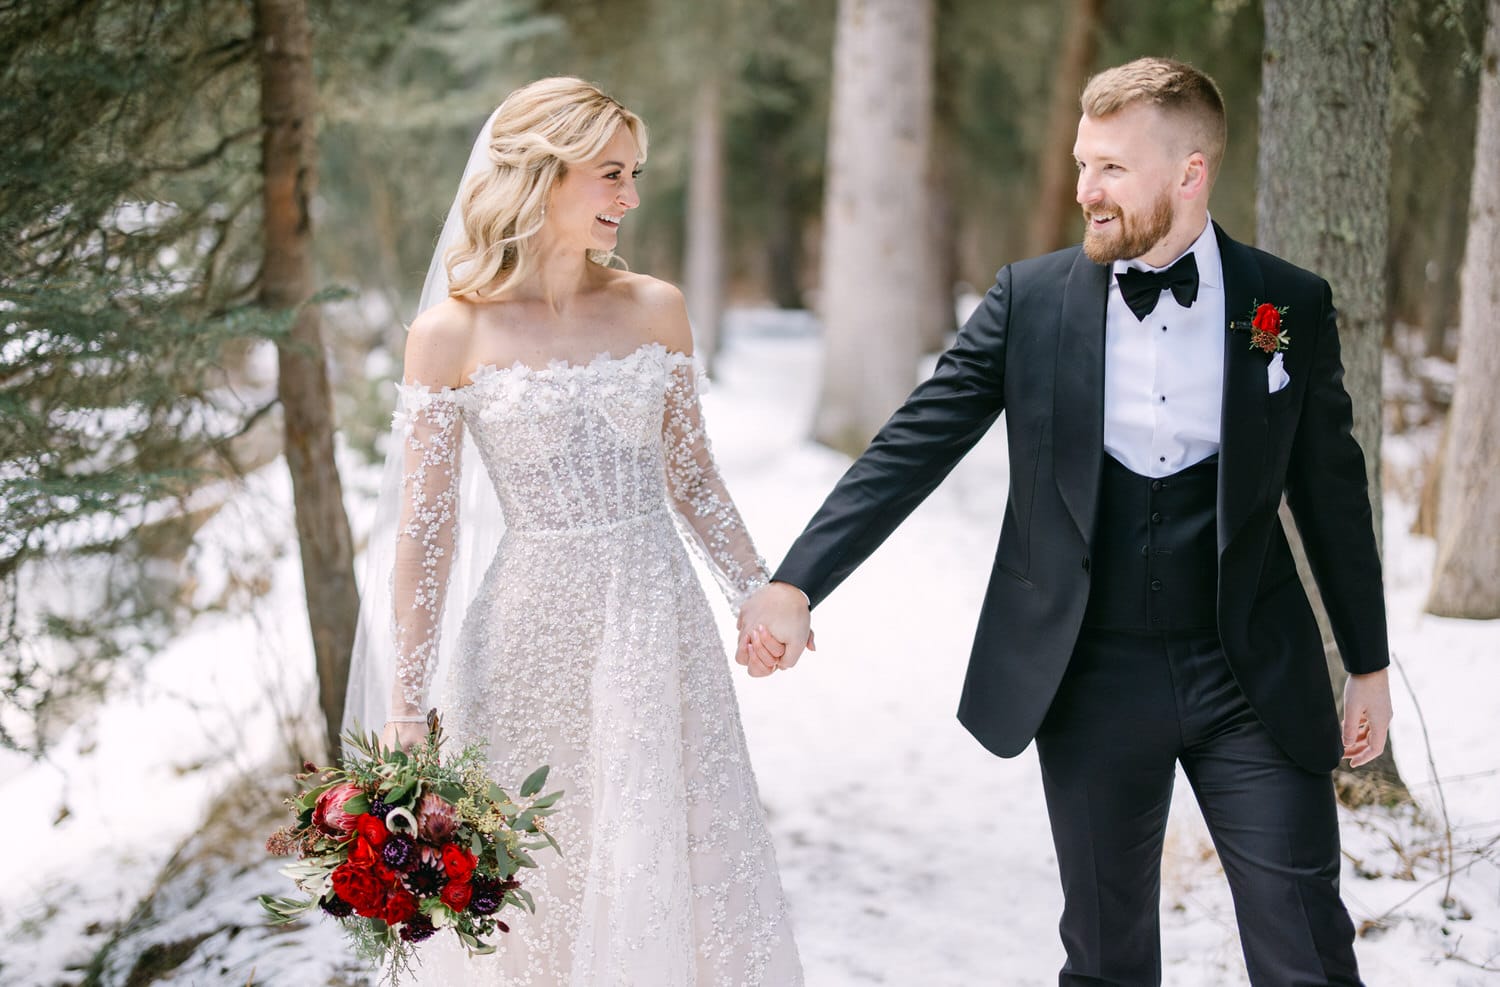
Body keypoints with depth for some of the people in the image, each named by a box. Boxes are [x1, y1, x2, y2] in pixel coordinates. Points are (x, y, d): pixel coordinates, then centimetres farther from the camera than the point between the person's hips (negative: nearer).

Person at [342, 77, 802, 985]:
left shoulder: (657, 309, 3)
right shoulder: (452, 332, -7)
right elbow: (425, 528, -5)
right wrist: (406, 710, -7)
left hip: (660, 623, 3)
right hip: (534, 636, -3)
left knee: (681, 875, 8)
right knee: (541, 898, 9)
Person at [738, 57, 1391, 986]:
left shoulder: (1293, 307, -1)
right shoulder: (1032, 299, -2)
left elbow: (1332, 492, 7)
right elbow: (912, 448, -5)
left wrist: (1371, 664, 11)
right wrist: (796, 584, -14)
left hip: (1257, 683, 0)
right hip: (1093, 684, 1)